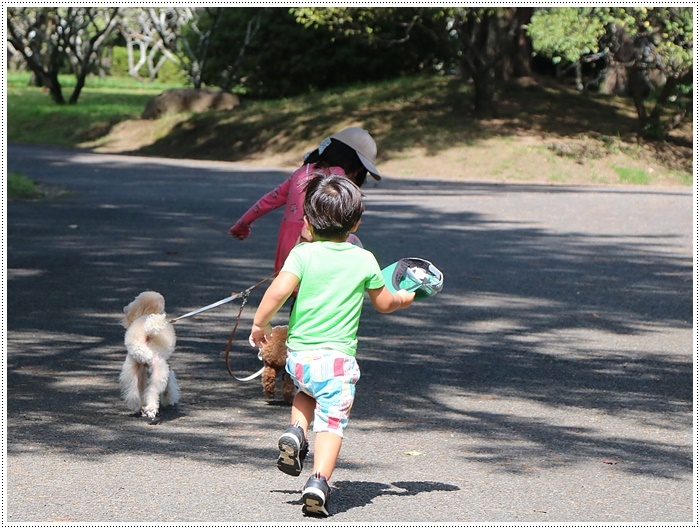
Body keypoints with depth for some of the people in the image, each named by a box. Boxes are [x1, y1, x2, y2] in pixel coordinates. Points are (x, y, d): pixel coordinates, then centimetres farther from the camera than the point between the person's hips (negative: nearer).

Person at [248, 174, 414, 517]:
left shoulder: (303, 253, -2)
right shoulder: (364, 260, 3)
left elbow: (278, 290, -15)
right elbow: (385, 303, 15)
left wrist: (260, 323, -1)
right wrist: (404, 298, 37)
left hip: (298, 354, 2)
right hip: (339, 357, -1)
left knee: (307, 393, 32)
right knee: (332, 422, -1)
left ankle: (296, 432, 6)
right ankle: (319, 480, -20)